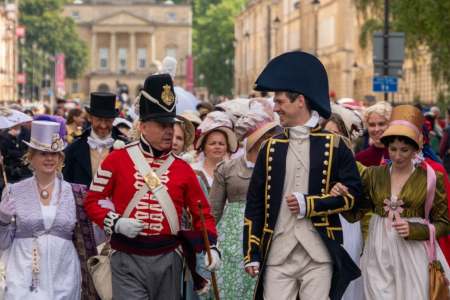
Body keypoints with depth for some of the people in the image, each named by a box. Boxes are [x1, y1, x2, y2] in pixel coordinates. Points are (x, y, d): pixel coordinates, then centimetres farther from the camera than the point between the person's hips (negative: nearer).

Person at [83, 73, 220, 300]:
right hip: (128, 261, -3)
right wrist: (116, 223, -15)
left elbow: (202, 213, 8)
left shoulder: (183, 169, 5)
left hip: (168, 261, 3)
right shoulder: (117, 160, -2)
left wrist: (211, 247, -8)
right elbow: (92, 201, 2)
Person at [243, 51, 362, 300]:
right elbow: (255, 203, 10)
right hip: (277, 254, 2)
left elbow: (351, 192, 1)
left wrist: (309, 205, -10)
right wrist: (251, 253, 4)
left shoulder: (333, 145, 3)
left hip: (319, 254, -2)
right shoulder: (271, 147, 10)